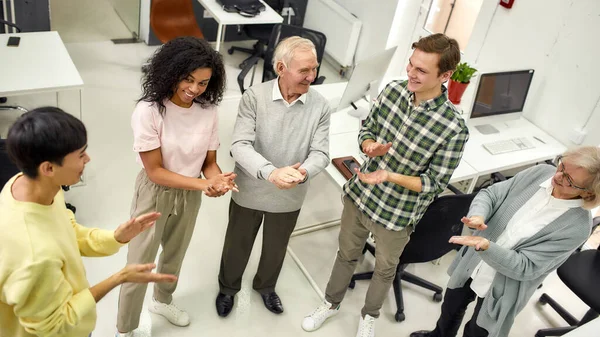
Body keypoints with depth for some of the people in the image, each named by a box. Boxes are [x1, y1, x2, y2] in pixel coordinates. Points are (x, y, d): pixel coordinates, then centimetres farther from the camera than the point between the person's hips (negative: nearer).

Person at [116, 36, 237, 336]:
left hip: (190, 195, 5)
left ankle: (162, 301, 56)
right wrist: (205, 184, -31)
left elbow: (209, 161, -5)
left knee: (175, 255, 26)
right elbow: (155, 171, -23)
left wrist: (218, 180, -28)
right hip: (155, 195, -4)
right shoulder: (148, 111, -25)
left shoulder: (208, 111, -12)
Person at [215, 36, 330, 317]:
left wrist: (303, 172, -36)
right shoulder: (254, 97, -19)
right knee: (237, 245, 21)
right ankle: (228, 287, 51)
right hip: (250, 192, -2)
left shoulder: (320, 106, -12)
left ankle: (265, 286, 56)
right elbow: (240, 145, -26)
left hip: (290, 198, 2)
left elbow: (320, 153, -14)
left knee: (275, 249, 25)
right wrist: (271, 172, -42)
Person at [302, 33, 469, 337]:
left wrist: (389, 176, -33)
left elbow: (435, 183, -18)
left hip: (397, 214, -3)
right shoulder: (393, 90, -12)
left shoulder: (453, 129, -26)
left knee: (384, 269, 23)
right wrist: (370, 145, -21)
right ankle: (331, 303, 52)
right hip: (358, 195, 4)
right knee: (346, 254, 25)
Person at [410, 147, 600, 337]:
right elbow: (490, 194, -8)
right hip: (471, 263, 5)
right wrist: (478, 214, -31)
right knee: (451, 308, 29)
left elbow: (525, 267, -26)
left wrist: (486, 247, -41)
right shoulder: (540, 173, -15)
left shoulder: (578, 226, -27)